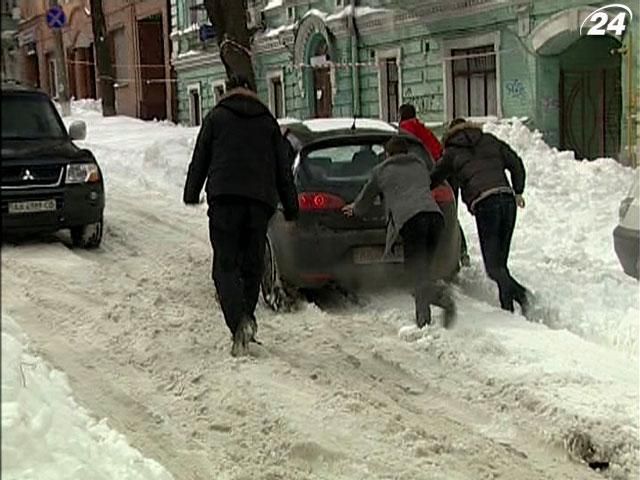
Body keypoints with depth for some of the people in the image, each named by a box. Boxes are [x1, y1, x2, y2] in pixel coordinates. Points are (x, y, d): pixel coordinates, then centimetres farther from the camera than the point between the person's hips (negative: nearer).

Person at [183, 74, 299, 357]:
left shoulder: (216, 118, 11)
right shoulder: (268, 122, 18)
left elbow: (199, 159, 11)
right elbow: (284, 167, 18)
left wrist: (191, 194, 22)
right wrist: (290, 207, 22)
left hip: (225, 198, -3)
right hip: (260, 200, 3)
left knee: (225, 265, -5)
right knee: (252, 265, 13)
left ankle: (240, 323, -23)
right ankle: (246, 320, 15)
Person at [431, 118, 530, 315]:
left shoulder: (452, 153, 15)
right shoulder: (490, 141, 23)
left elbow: (433, 179, 23)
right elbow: (516, 164, 19)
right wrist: (518, 192, 26)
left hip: (484, 204, -4)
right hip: (507, 198, 4)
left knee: (493, 264, -6)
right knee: (500, 261, 12)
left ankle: (518, 292, -31)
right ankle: (507, 306, 6)